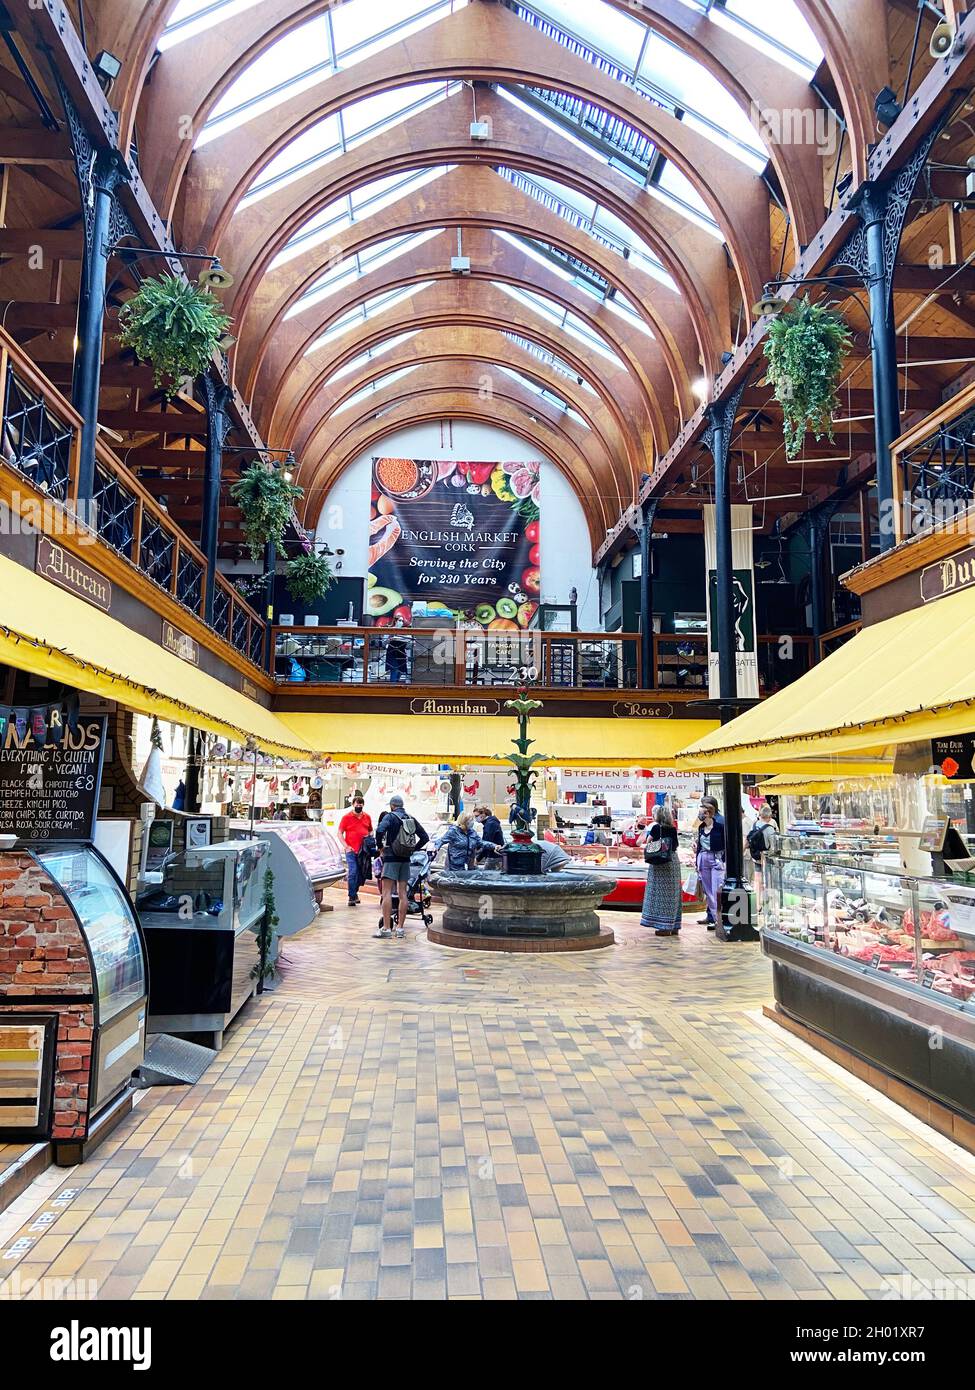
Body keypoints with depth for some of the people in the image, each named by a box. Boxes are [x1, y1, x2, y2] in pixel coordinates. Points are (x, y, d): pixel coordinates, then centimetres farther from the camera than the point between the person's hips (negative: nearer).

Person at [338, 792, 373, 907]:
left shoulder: (367, 817, 11)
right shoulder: (347, 817, 1)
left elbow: (371, 831, 25)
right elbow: (340, 833, 1)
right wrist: (346, 846, -9)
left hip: (364, 850, 4)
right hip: (351, 850, -4)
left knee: (362, 874, 10)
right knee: (353, 873, -12)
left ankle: (355, 892, 30)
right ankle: (352, 897, -5)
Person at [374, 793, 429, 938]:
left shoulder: (390, 816, -6)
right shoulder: (411, 819, 11)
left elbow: (380, 830, -24)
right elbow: (425, 837, 12)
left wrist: (380, 846, -9)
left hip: (391, 857, -6)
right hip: (405, 860, 6)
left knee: (386, 892, -6)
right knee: (402, 893, 8)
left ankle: (386, 928, -11)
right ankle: (400, 927, 11)